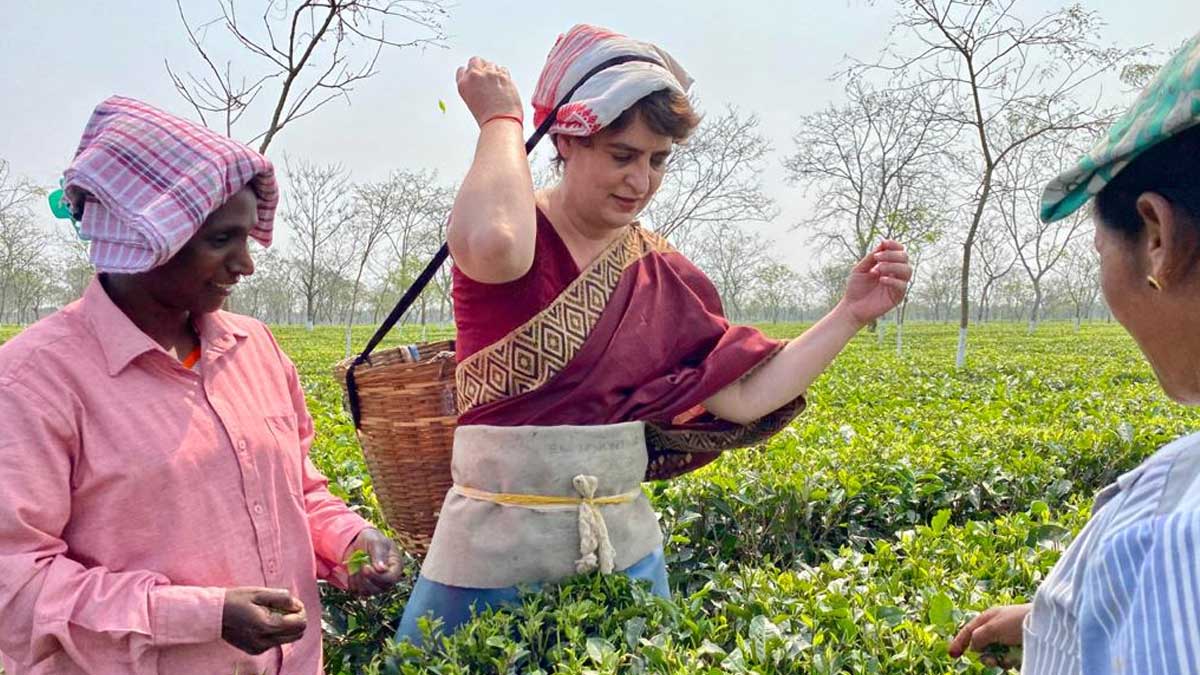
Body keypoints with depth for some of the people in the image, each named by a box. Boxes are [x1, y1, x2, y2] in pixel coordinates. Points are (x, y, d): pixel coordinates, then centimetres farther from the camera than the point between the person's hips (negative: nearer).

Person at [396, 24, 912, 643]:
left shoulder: (662, 273, 3)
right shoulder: (515, 229, -12)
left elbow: (745, 398, -2)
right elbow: (493, 246, -38)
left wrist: (852, 313, -8)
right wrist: (501, 120, -22)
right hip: (491, 558, -4)